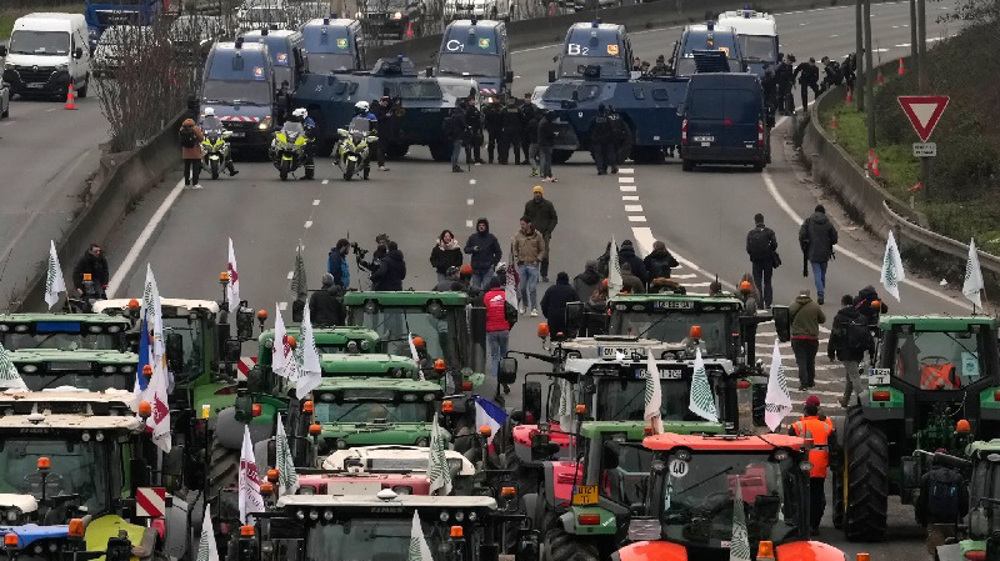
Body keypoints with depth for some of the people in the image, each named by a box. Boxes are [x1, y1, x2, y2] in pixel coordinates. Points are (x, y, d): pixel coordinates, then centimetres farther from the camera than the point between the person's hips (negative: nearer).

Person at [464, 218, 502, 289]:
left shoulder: (492, 238, 3)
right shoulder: (473, 237, 8)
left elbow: (498, 252, 6)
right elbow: (466, 249, 10)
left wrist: (494, 263, -3)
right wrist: (473, 249, -11)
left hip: (488, 268, -2)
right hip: (476, 268, 2)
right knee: (475, 288, 3)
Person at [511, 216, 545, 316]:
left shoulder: (537, 236, 0)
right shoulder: (518, 236, 5)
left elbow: (542, 250, 7)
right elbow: (514, 249, 14)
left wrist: (537, 259, -6)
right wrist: (516, 259, 1)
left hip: (533, 264, -2)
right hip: (522, 264, 2)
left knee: (533, 288, -7)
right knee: (522, 287, 4)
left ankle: (534, 309, -3)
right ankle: (524, 305, 25)